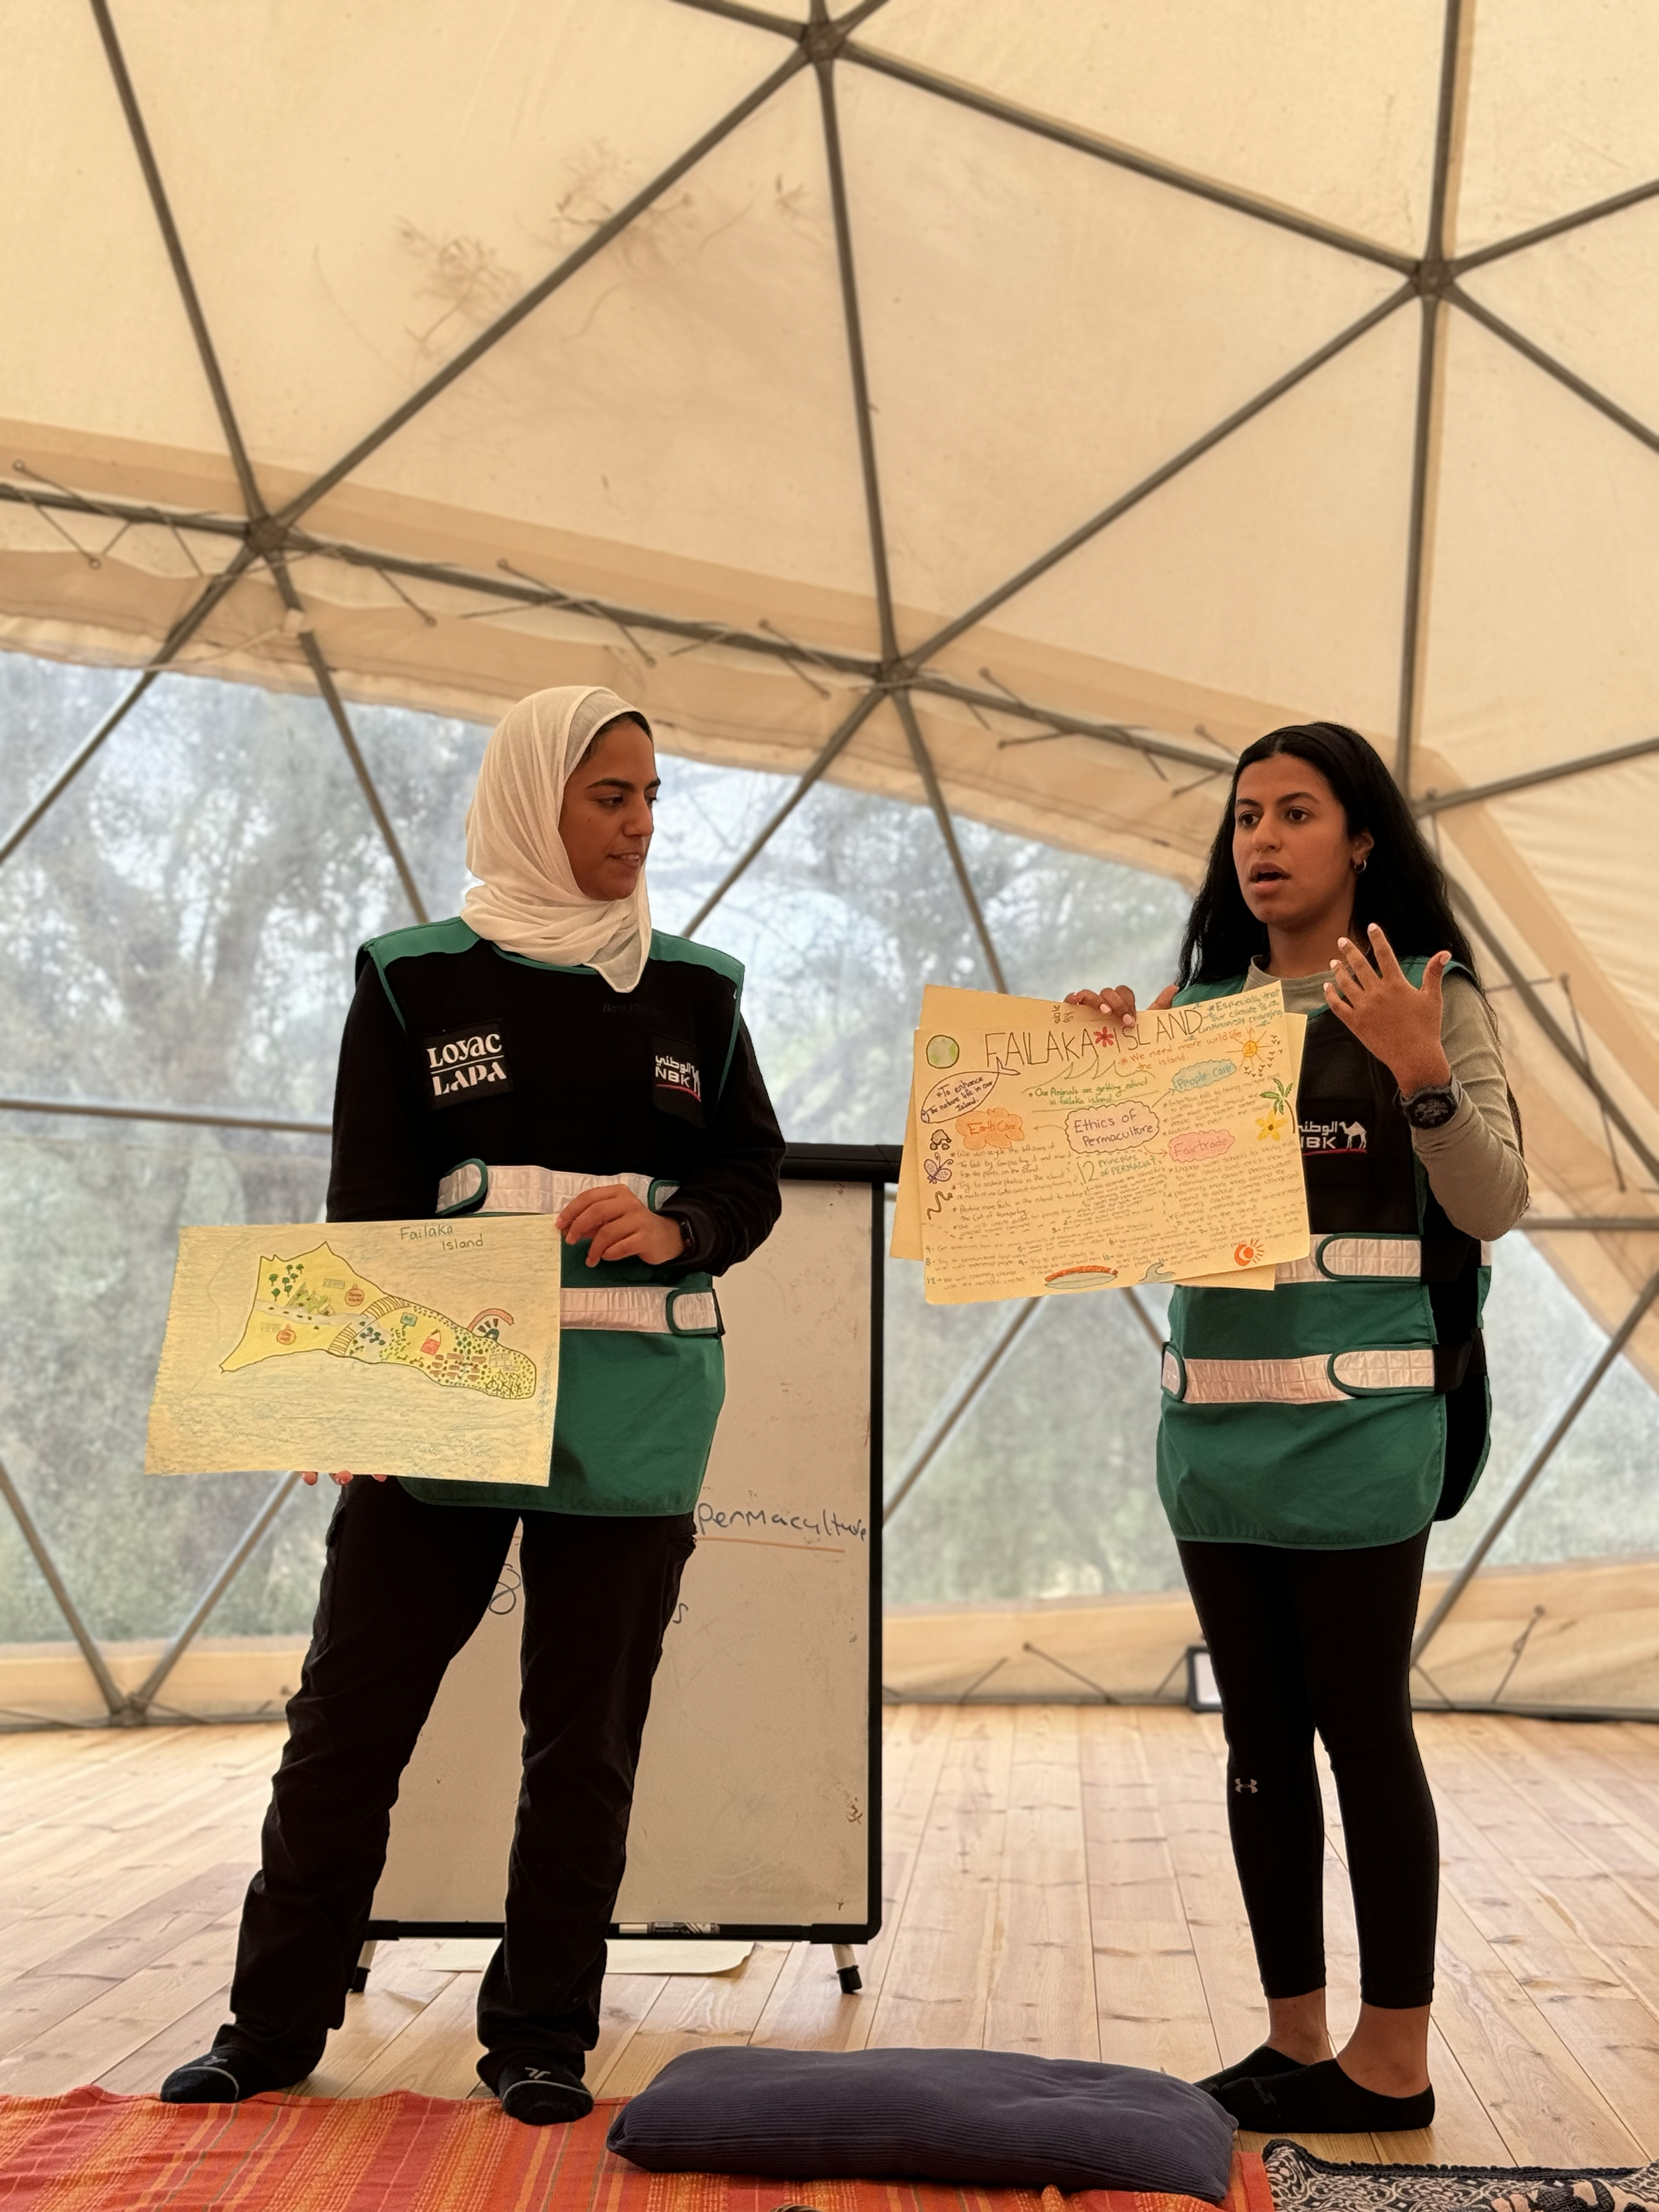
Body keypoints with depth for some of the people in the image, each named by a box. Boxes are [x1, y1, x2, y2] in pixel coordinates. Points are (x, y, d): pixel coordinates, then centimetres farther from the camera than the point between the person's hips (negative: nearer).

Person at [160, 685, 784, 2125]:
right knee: (351, 1713, 4)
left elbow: (756, 1178, 8)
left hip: (633, 1417, 2)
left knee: (587, 1736, 7)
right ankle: (274, 2024, 22)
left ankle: (542, 2035, 21)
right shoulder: (417, 979, 4)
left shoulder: (695, 993, 10)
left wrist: (672, 1228, -14)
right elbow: (365, 1202, -1)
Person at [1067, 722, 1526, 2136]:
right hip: (1214, 1420, 6)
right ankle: (1294, 2039, 23)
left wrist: (1419, 1076, -23)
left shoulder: (1428, 996, -2)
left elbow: (1493, 1209, -8)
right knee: (1260, 1734, 11)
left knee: (1364, 1729, 1)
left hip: (1357, 1428, -5)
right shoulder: (1198, 1007, 11)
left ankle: (1394, 2060, 16)